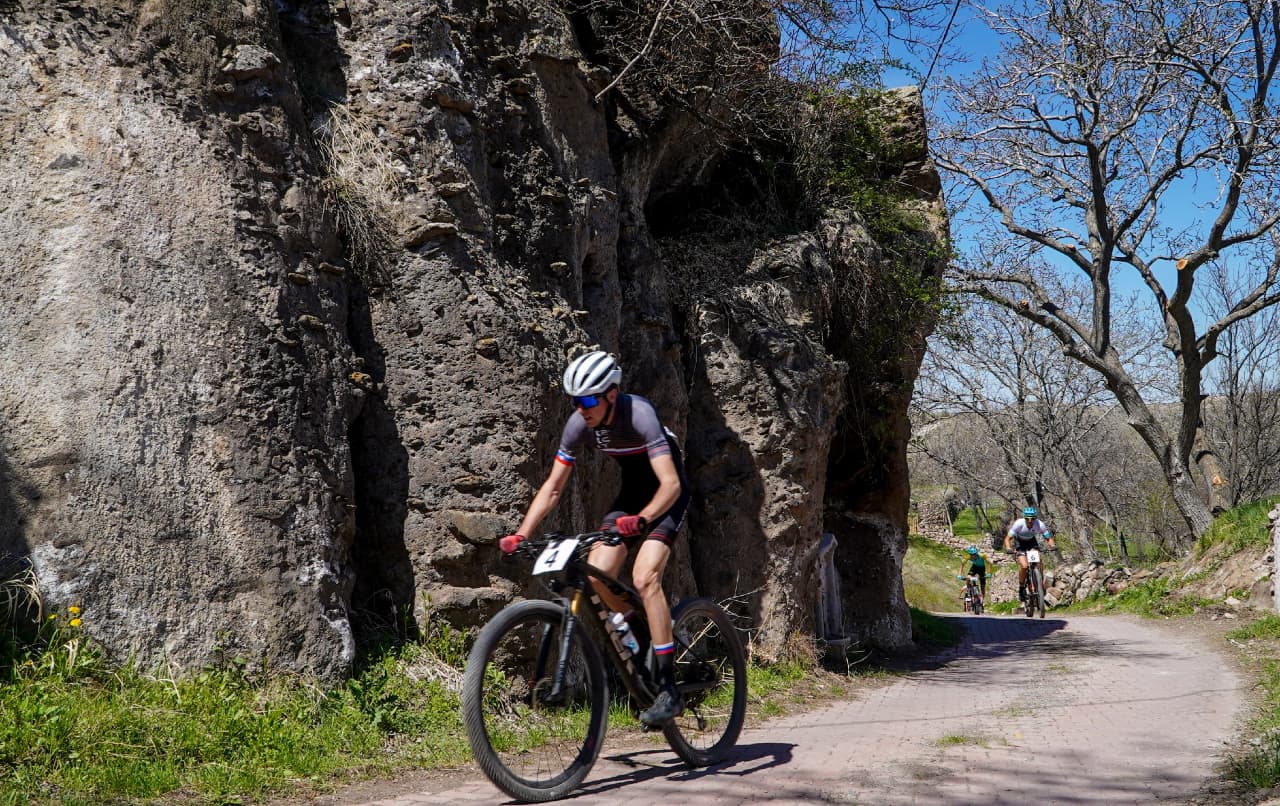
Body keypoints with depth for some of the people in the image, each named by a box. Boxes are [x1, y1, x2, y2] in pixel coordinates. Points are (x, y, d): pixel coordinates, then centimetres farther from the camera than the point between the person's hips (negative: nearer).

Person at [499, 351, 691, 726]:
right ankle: (644, 636, 14)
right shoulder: (579, 423, -14)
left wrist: (640, 519, -55)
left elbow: (671, 484, -38)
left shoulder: (640, 414, -31)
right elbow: (552, 487, -7)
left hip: (667, 496, -6)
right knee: (595, 576, -13)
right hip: (632, 493, 6)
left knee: (644, 577, -25)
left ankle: (668, 691, -22)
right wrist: (520, 535, -18)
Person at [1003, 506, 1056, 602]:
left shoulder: (1039, 524, -28)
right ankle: (1021, 588, -1)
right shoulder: (1019, 523, -33)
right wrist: (1008, 548, -48)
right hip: (1020, 542, -2)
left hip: (1032, 541, 2)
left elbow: (1049, 537, -21)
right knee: (1024, 566, -21)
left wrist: (1052, 545, -43)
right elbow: (1008, 538, -29)